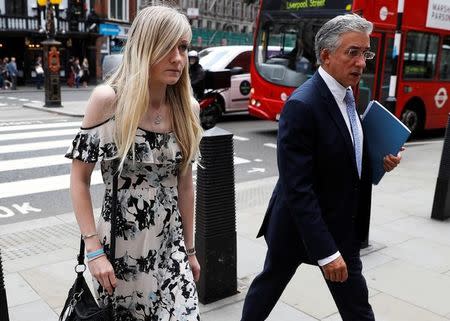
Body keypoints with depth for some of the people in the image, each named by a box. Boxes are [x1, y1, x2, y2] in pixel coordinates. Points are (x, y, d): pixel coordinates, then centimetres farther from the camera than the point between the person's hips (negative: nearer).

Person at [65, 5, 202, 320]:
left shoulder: (188, 108, -3)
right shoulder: (108, 100, -14)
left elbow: (185, 183, 5)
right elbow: (79, 179, -8)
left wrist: (189, 248, 10)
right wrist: (94, 250, -12)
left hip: (169, 247, 3)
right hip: (118, 246, -2)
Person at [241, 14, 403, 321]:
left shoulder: (348, 95, 3)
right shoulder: (302, 105, -24)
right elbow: (297, 188, -26)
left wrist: (380, 160, -5)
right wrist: (326, 251, -24)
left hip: (342, 225, 9)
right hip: (299, 223, -8)